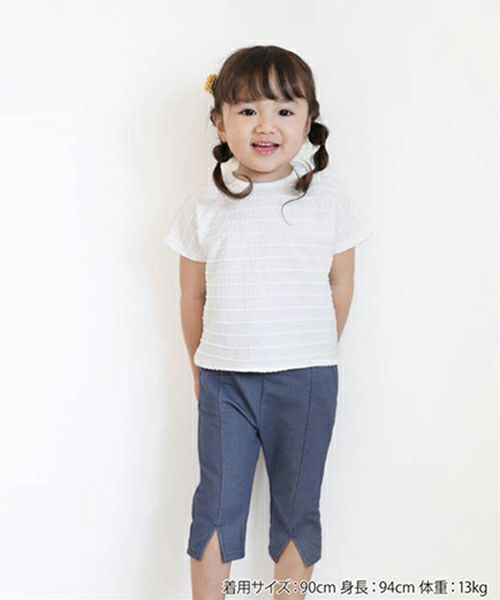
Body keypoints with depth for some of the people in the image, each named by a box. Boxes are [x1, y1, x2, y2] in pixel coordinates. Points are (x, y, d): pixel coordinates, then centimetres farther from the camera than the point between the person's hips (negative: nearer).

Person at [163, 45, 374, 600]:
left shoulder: (328, 196, -3)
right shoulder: (205, 205, -2)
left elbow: (341, 285, 5)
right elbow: (193, 295, 7)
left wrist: (312, 357, 9)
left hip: (307, 380, 0)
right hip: (224, 380, 1)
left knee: (297, 507, 12)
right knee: (217, 503, 10)